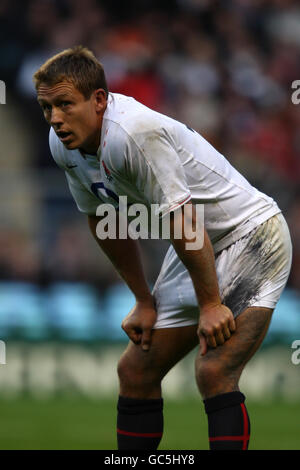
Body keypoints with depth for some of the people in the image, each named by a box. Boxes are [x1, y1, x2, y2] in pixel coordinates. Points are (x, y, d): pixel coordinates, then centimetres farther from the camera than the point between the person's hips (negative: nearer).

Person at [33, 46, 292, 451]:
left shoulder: (133, 133, -30)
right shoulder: (64, 144, -3)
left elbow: (183, 219, -27)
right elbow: (106, 223, 11)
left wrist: (210, 303, -22)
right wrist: (144, 301, 12)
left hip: (252, 235, -9)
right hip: (197, 250, 9)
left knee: (214, 373, -23)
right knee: (135, 371, 7)